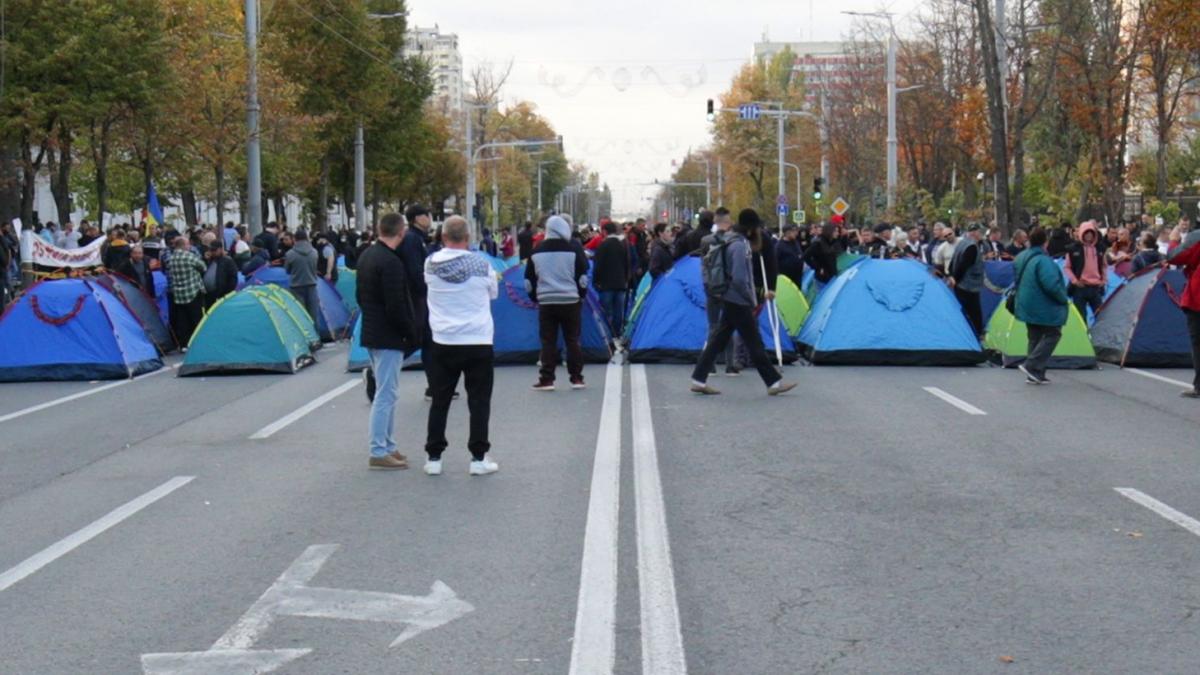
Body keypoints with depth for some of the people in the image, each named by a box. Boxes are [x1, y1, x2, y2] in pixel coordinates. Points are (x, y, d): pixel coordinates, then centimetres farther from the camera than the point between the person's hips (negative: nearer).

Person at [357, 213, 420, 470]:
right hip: (389, 337, -10)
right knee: (386, 395, -5)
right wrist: (412, 333, -11)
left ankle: (387, 446, 23)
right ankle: (379, 453, -3)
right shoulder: (391, 262, -20)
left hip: (371, 332, 10)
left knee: (385, 392, 17)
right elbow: (396, 306, -21)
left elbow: (359, 294, 19)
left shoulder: (366, 255, 10)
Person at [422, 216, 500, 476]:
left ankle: (434, 457, 12)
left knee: (440, 401, 10)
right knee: (479, 401, 6)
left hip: (443, 344, 2)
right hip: (479, 343, -2)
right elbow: (493, 293, 7)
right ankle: (478, 458, 5)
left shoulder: (431, 264, -5)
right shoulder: (481, 265, -9)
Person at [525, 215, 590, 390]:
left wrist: (535, 298, 20)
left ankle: (546, 379, 1)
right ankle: (576, 378, 9)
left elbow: (529, 280, 9)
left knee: (548, 342, 5)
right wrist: (581, 296, 12)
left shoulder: (537, 252, 4)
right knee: (572, 340, 7)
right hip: (570, 301, -1)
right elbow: (583, 277, -3)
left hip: (546, 302, 1)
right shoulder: (574, 250, -5)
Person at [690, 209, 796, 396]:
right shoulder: (739, 245, -20)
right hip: (738, 301, -10)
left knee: (718, 339, 11)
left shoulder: (730, 240, 11)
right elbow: (739, 279, -25)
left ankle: (699, 380, 11)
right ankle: (774, 382, 4)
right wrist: (751, 299, -12)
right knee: (754, 343, -2)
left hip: (729, 299, 10)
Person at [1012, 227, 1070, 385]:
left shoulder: (1021, 258, 7)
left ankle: (1035, 375, 13)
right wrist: (1064, 299, -13)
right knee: (1052, 335, 3)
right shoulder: (1043, 261, -23)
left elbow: (1018, 281, 20)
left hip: (1027, 306, 9)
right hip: (1045, 308, -9)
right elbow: (1052, 285, -28)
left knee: (1035, 338, 14)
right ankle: (1032, 366, -8)